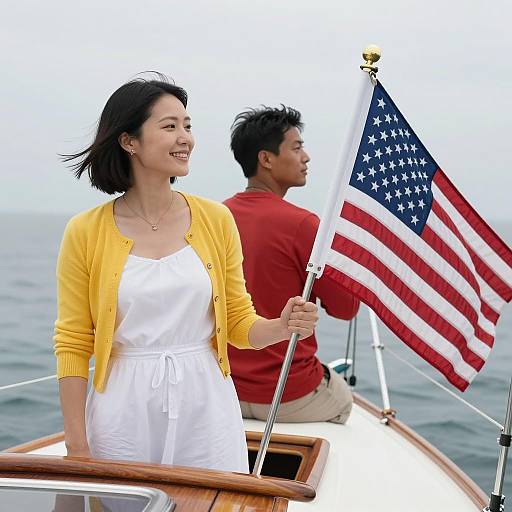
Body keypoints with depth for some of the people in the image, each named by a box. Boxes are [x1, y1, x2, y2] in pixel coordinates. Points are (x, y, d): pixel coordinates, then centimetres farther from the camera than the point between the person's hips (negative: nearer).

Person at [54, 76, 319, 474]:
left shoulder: (216, 219, 1)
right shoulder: (85, 232, -5)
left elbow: (238, 323, 7)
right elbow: (73, 345, -2)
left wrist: (281, 327, -14)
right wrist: (77, 446, -6)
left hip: (206, 407, 2)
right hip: (124, 413, -1)